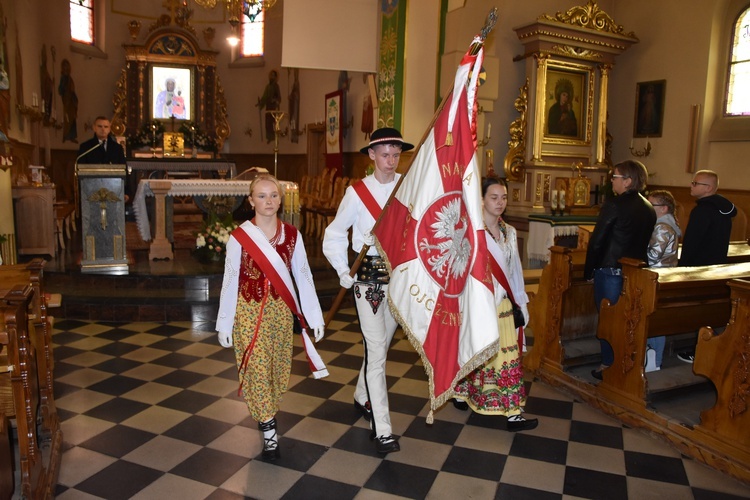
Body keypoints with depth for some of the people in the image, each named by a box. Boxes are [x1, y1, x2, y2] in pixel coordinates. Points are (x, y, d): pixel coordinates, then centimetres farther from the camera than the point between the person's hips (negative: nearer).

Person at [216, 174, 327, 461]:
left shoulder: (292, 235, -2)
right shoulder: (239, 237, -8)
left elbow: (303, 276, 1)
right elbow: (230, 282, -2)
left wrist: (314, 316, 0)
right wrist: (225, 324, 0)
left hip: (281, 311, 3)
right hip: (249, 311, -2)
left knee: (278, 368, 13)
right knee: (257, 369, -2)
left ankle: (265, 414, 38)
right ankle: (269, 434, 9)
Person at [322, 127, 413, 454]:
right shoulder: (357, 192, -4)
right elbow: (335, 234, 5)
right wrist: (343, 273, -1)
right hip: (368, 279, -3)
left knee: (382, 344, 16)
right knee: (376, 350, -6)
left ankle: (362, 398, 41)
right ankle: (382, 430, 0)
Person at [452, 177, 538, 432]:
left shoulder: (509, 232, 9)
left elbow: (514, 269, 14)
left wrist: (522, 303, 15)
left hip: (503, 304, 7)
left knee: (508, 355, 10)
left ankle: (513, 413, 20)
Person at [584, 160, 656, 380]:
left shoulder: (614, 204, -15)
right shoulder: (649, 208, 5)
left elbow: (597, 240, -14)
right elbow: (646, 242, 11)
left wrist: (589, 270, -4)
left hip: (610, 270, -6)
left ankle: (608, 365, 14)